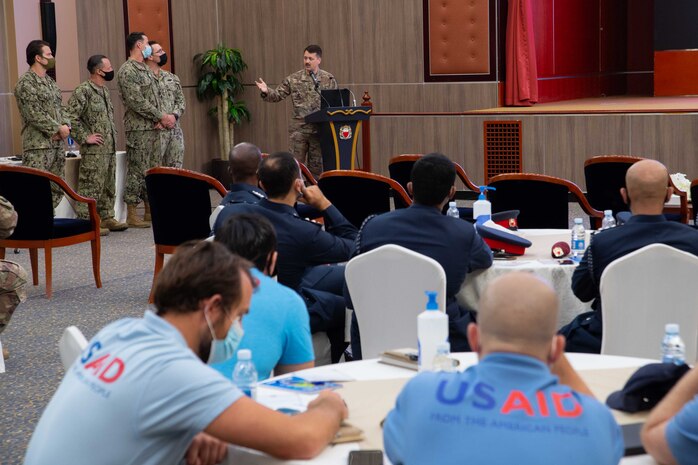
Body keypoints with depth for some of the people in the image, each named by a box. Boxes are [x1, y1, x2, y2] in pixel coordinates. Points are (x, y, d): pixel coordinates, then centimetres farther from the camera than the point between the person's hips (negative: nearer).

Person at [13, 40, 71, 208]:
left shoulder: (50, 81, 17)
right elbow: (35, 115, -16)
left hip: (57, 143, 9)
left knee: (56, 190, 10)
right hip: (38, 146, -9)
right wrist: (58, 129, -12)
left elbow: (59, 108, 18)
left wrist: (65, 125, -2)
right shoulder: (25, 83, -10)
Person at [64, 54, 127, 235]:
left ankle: (106, 218, 23)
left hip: (110, 148, 9)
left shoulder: (104, 89, 15)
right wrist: (85, 137, -18)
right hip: (94, 151, -9)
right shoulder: (82, 91, -14)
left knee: (109, 186, 14)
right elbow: (70, 118, -20)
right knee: (91, 186, -6)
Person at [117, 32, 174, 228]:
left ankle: (150, 212, 17)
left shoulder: (146, 70, 18)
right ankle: (131, 215, -3)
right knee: (137, 171, -7)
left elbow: (157, 97, 18)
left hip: (154, 128, 9)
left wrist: (162, 118, -1)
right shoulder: (127, 71, -11)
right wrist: (162, 116, -14)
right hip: (139, 129, -9)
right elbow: (136, 102, -18)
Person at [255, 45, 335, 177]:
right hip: (298, 128, 0)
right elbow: (278, 95, 3)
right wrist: (266, 92, -18)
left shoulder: (329, 79, 4)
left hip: (320, 129, 0)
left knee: (317, 166, 7)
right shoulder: (294, 79, 3)